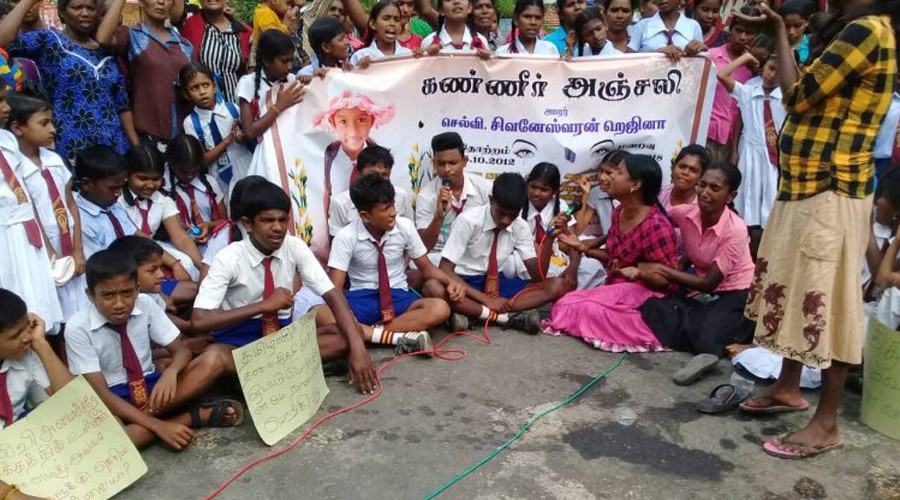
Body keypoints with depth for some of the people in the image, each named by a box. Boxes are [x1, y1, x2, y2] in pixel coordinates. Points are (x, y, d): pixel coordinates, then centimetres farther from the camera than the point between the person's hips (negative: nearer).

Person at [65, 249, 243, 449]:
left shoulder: (145, 305, -8)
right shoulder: (77, 328, -17)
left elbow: (181, 351, -4)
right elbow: (100, 393, -22)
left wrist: (170, 372, -31)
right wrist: (158, 425, -32)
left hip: (149, 385, 4)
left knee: (212, 361, -19)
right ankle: (192, 417, -24)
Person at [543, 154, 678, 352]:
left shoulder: (656, 226, -22)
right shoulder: (619, 211, 3)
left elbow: (668, 280, -17)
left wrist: (638, 273, -35)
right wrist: (582, 247, 7)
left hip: (644, 295, -8)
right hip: (615, 288, 8)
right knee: (565, 305, -10)